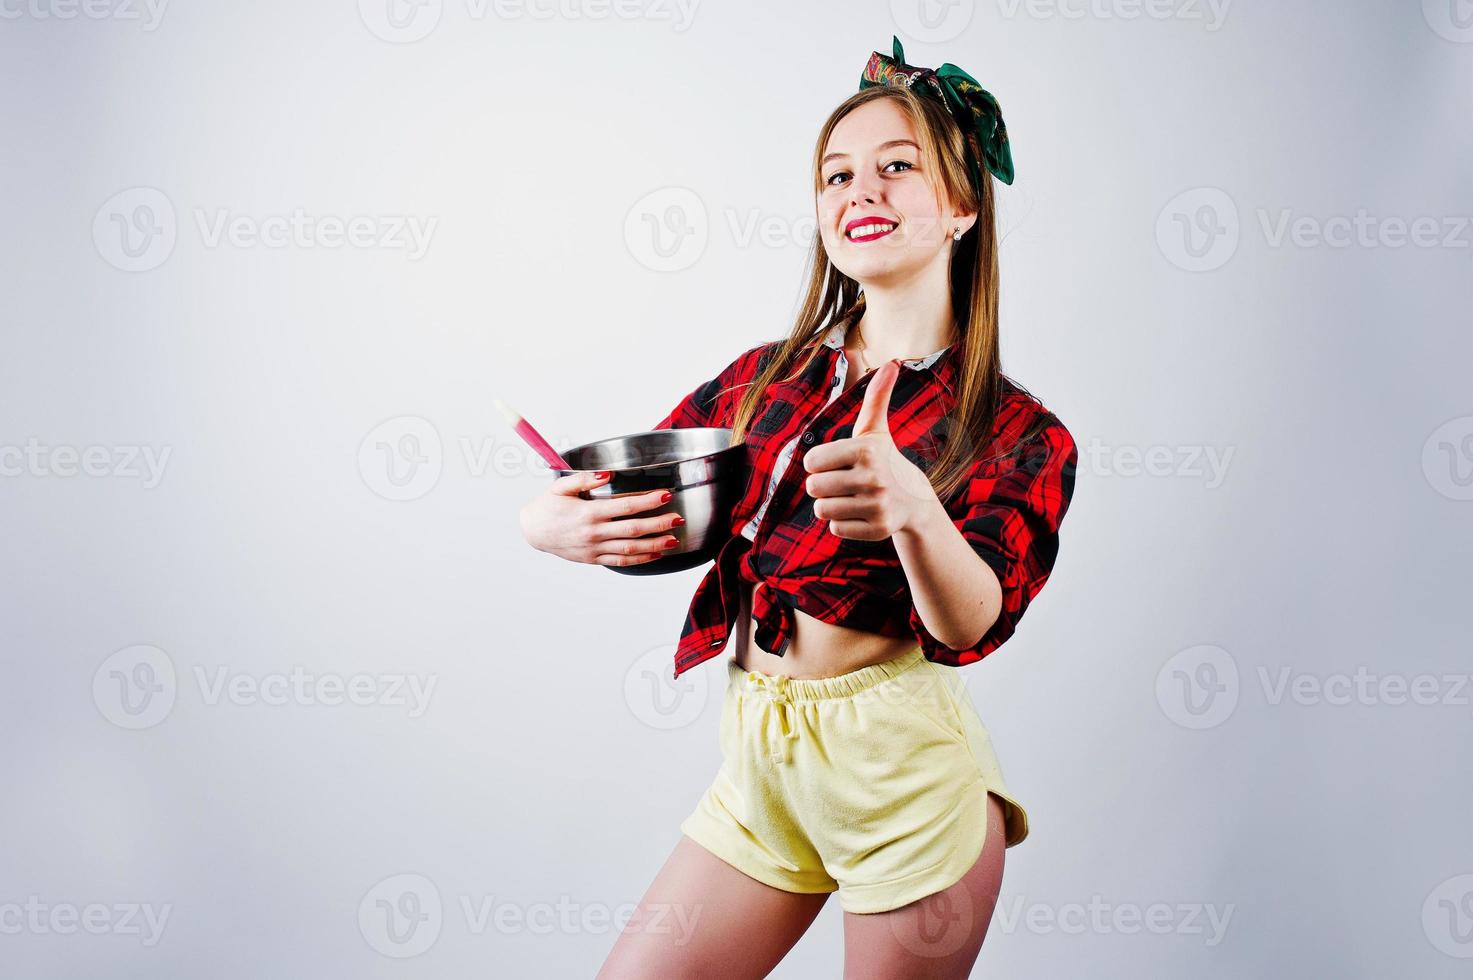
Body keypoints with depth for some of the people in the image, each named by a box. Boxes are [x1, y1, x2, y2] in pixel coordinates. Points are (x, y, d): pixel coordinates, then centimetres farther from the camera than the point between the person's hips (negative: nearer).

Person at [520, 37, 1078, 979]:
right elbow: (622, 504, 7)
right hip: (761, 761, 4)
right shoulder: (767, 378, 4)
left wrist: (912, 509, -46)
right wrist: (555, 523, -18)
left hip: (902, 769, -4)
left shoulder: (1021, 435, -7)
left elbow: (971, 624, -23)